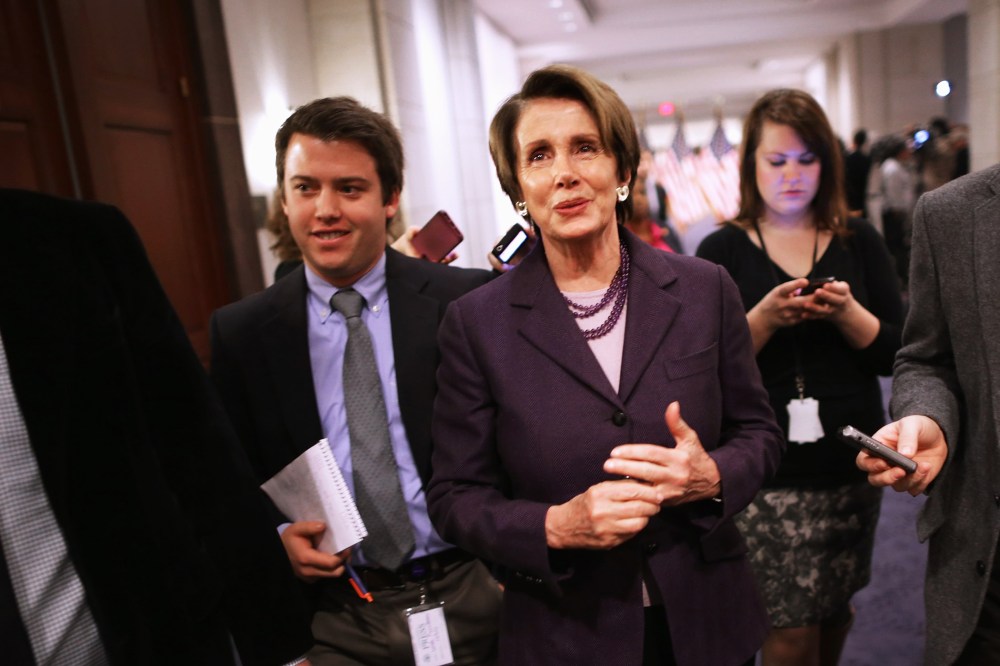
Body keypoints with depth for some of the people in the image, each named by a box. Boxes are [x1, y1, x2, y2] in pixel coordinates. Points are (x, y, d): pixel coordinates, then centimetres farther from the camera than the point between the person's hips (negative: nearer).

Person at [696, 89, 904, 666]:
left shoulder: (860, 242, 5)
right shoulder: (722, 251, -3)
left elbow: (894, 355, 1)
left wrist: (846, 312, -16)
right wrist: (764, 318, -22)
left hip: (850, 461, 3)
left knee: (835, 611, 20)